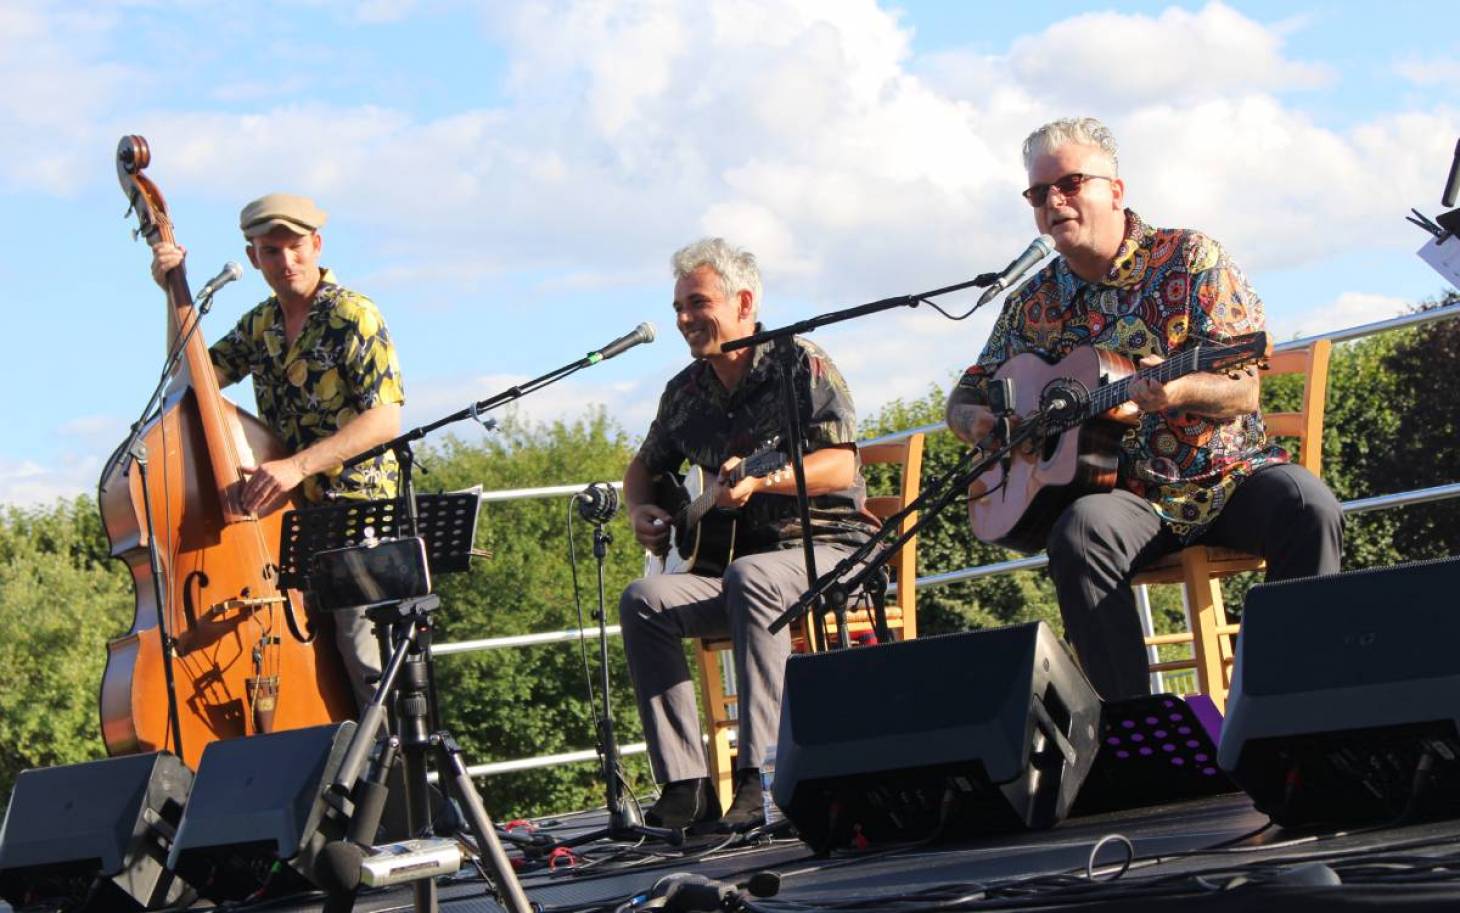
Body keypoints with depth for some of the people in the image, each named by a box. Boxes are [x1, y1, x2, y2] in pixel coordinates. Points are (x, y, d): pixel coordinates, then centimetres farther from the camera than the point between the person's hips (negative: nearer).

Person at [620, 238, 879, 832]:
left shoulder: (801, 366, -3)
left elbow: (841, 466, -14)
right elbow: (645, 466, 30)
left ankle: (755, 776, -41)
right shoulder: (685, 393, 14)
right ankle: (685, 787, -27)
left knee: (749, 577, -38)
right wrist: (640, 511, 7)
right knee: (643, 600, -22)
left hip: (824, 546, -6)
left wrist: (763, 479, -29)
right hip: (725, 556, 6)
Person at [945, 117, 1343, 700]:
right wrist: (977, 422, -7)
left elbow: (1244, 390, -7)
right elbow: (965, 398, 19)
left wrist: (1179, 391, -29)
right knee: (1078, 534, -33)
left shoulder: (1188, 258, 1)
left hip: (1225, 475, -1)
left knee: (1308, 508, -31)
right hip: (1125, 493, 1)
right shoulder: (1033, 306, 9)